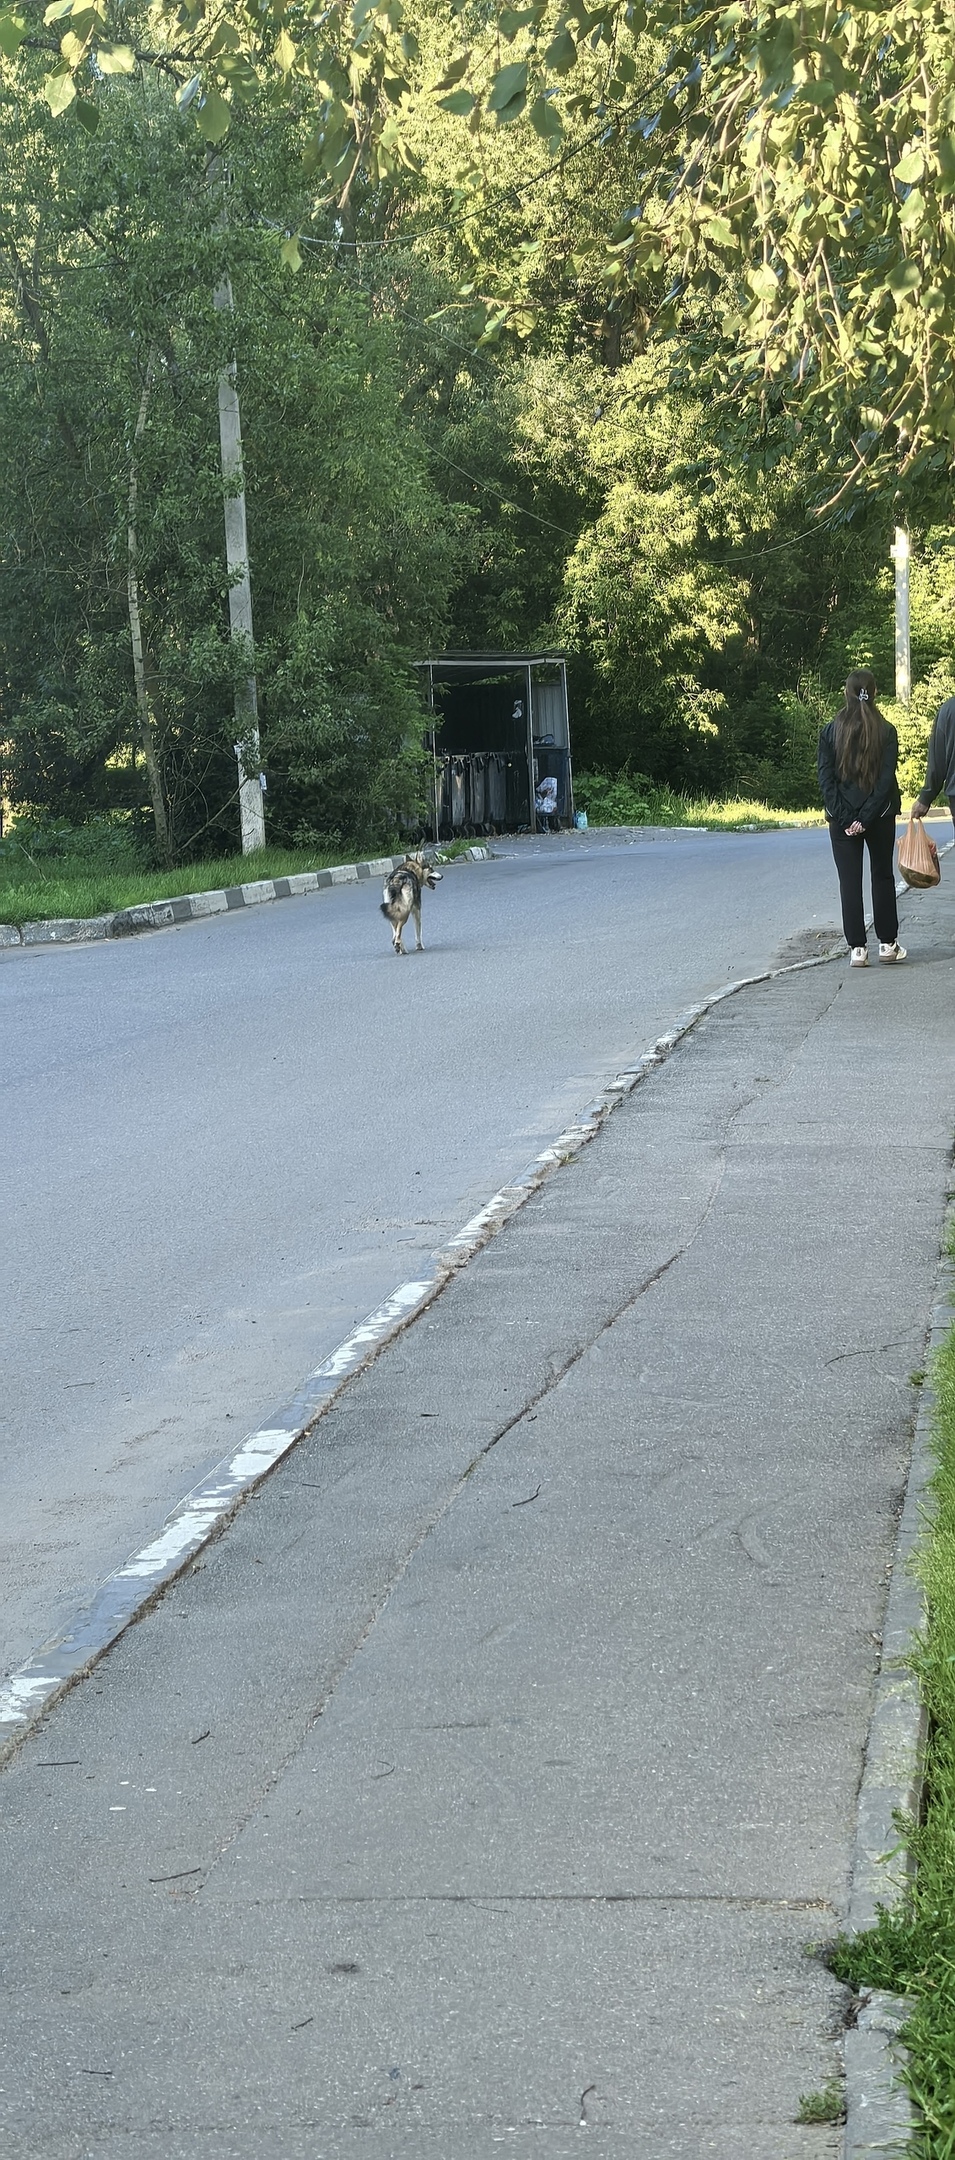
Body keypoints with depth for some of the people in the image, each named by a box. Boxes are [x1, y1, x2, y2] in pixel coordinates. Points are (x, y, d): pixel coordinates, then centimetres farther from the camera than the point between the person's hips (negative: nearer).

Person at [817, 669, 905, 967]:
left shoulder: (830, 732, -3)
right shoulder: (886, 731, -5)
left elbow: (825, 778, -7)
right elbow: (887, 778, -11)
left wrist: (844, 818, -9)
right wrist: (867, 817, -12)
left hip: (842, 820, 0)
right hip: (880, 817, 0)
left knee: (849, 881, 3)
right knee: (882, 875, 13)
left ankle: (857, 947, -2)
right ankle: (887, 943, 15)